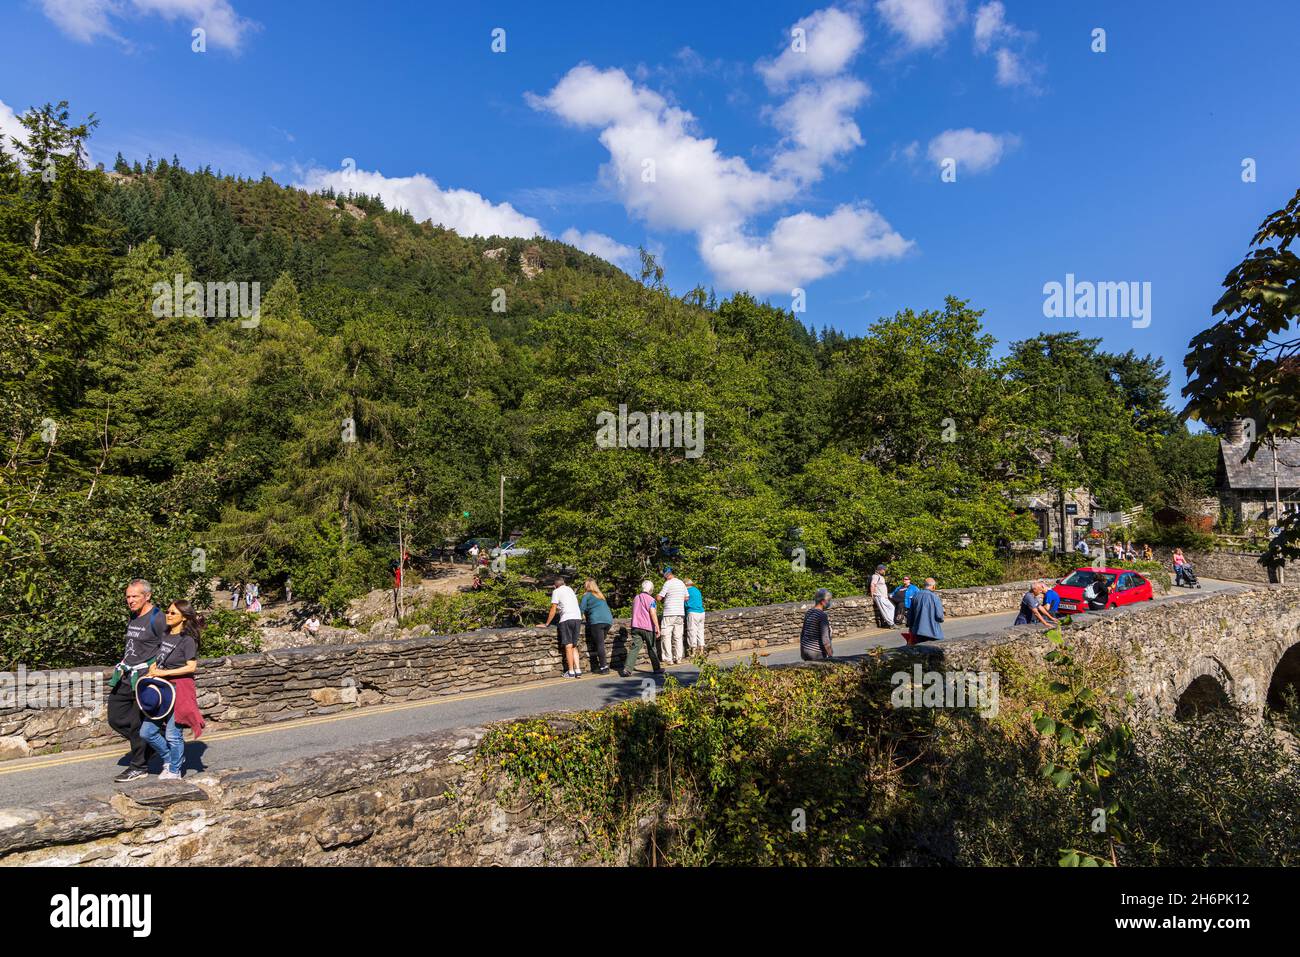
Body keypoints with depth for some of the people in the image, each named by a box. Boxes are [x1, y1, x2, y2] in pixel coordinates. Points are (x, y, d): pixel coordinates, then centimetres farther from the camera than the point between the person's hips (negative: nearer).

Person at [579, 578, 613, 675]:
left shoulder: (587, 595, 8)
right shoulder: (600, 595, 26)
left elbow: (581, 609, 4)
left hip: (596, 621, -6)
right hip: (608, 620, 6)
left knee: (599, 644, -5)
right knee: (601, 642, 15)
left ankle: (604, 667, -8)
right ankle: (604, 663, 5)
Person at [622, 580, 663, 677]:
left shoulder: (635, 598, 12)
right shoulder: (650, 600, -7)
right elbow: (653, 614, -15)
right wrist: (657, 628, -14)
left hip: (636, 626, 4)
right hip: (648, 627, -4)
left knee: (634, 647, -4)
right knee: (652, 648, 11)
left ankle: (627, 669, -18)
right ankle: (657, 668, 22)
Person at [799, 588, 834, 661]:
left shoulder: (809, 612, 8)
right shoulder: (823, 616, -17)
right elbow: (825, 639, -22)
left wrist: (802, 652, 24)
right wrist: (831, 657, -15)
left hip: (806, 651, 9)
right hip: (817, 654, -9)